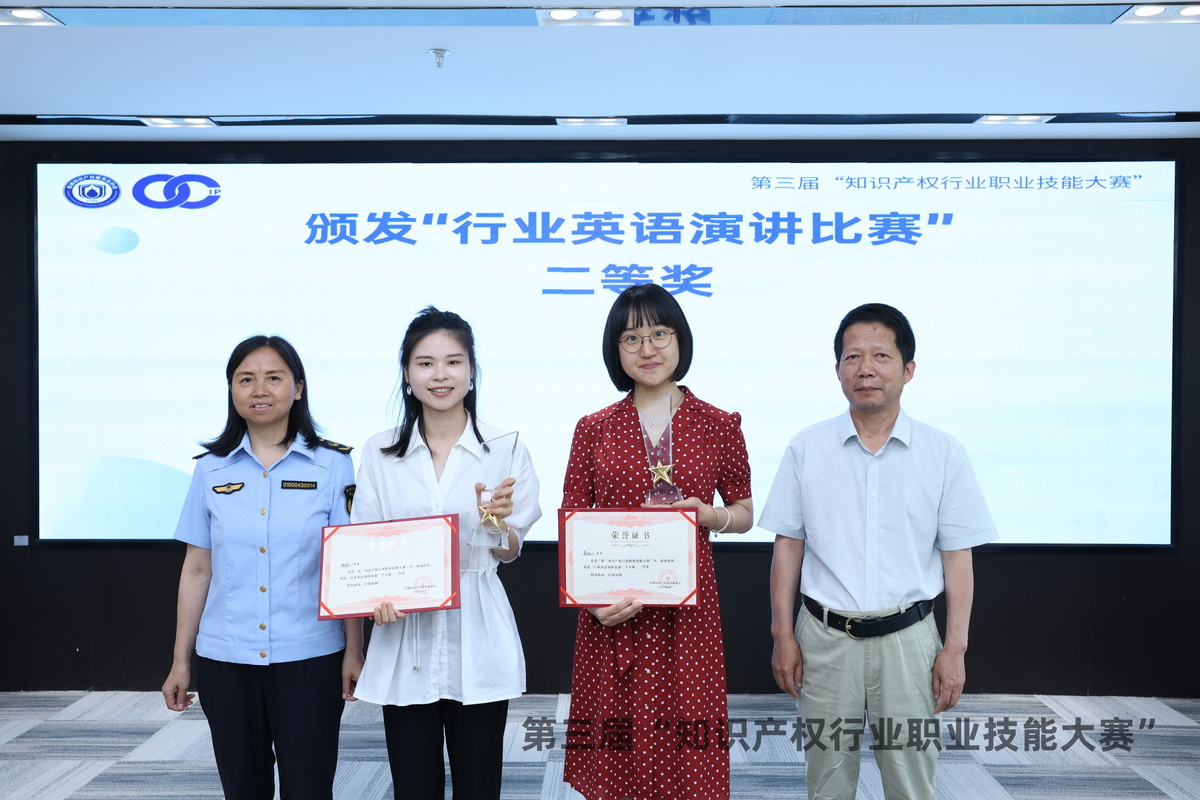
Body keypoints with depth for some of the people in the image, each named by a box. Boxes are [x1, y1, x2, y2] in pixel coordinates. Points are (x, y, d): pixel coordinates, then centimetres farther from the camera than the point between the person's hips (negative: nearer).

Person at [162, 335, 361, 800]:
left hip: (309, 657, -2)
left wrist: (354, 651, -4)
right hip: (225, 659, 2)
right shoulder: (211, 469, 5)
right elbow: (197, 570, 8)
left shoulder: (332, 465, -2)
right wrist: (180, 661, 9)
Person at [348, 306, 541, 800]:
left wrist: (496, 521, -19)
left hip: (478, 642, -1)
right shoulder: (379, 453, 5)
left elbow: (509, 553, 3)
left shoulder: (504, 449, 0)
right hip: (404, 638, 1)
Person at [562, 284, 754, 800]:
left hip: (686, 609, 0)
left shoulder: (719, 426, 4)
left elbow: (745, 514, 13)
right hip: (612, 616, 1)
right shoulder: (593, 429, 5)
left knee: (685, 758, 3)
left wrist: (708, 515, -9)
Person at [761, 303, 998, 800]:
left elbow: (957, 557, 2)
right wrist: (783, 635, 2)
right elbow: (787, 545, 5)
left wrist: (954, 648, -1)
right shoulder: (806, 449, 1)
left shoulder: (943, 454, -1)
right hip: (825, 637, 1)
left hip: (908, 637, 0)